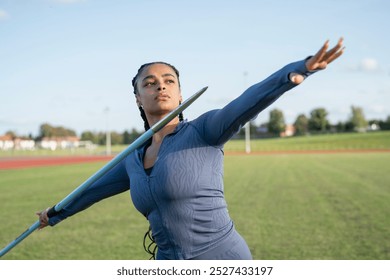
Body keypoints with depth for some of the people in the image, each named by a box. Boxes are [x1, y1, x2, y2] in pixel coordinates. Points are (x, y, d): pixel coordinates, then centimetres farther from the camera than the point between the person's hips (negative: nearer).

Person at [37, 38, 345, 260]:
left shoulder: (203, 131, -7)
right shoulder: (134, 160, 10)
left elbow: (249, 101, -25)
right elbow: (96, 189, 27)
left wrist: (299, 69, -42)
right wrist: (56, 214, 43)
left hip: (222, 257, -6)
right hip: (170, 266, 6)